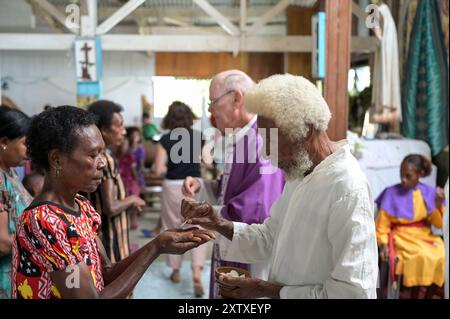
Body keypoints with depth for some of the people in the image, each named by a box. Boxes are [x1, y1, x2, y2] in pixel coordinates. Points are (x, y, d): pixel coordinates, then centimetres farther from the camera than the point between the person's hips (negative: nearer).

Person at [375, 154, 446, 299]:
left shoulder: (429, 193, 2)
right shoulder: (392, 193, -7)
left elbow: (439, 223, 1)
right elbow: (383, 224, -3)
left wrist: (439, 205, -15)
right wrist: (383, 244, -16)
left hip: (425, 235, 4)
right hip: (402, 236, -3)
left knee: (442, 256, -22)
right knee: (422, 256, -30)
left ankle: (429, 296, -1)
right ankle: (414, 296, -10)